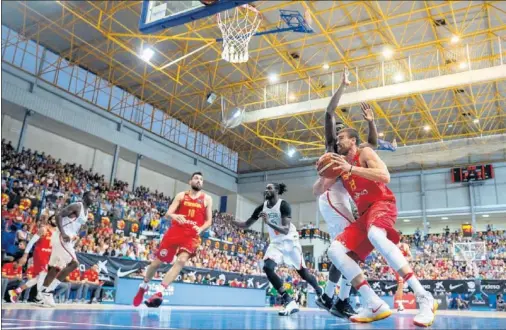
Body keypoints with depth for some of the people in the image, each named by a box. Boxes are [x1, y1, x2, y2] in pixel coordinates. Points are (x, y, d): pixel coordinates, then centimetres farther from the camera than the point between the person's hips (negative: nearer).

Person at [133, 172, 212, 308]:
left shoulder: (207, 199, 8)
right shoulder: (181, 196, 7)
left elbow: (209, 221, 7)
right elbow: (168, 213, -1)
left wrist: (200, 229, -14)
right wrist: (174, 216, -25)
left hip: (192, 235, 0)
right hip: (175, 232, 1)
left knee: (181, 261, -24)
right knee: (157, 261, 7)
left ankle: (159, 292, -23)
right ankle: (143, 286, 33)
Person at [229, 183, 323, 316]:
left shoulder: (283, 205, -19)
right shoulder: (262, 207, -1)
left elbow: (286, 230, -28)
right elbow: (246, 225, 4)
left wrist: (269, 222, -42)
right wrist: (230, 221, -12)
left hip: (290, 242, -5)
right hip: (276, 243, 5)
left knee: (303, 273, 5)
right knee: (268, 268, -21)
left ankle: (320, 292, 38)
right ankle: (289, 302, -17)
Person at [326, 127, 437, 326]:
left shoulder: (365, 153, 0)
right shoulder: (341, 163, 19)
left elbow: (385, 177, -19)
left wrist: (351, 169, -23)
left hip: (382, 204, -8)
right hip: (364, 213, 8)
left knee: (375, 235, -41)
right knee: (335, 250, -10)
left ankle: (424, 298, -40)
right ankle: (375, 305, -15)